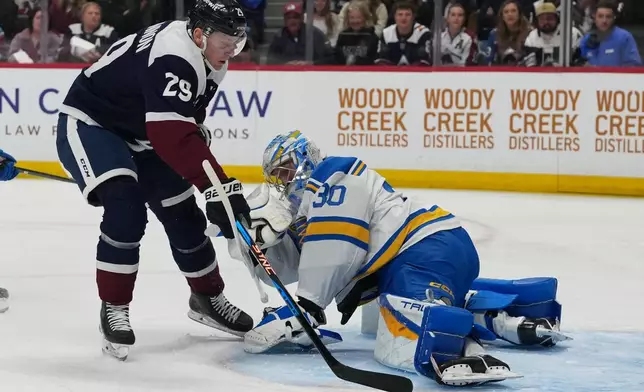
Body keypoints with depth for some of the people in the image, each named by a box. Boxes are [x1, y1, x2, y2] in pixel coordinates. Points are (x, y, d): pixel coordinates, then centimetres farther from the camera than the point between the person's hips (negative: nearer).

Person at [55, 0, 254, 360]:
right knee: (126, 208, -27)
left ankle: (207, 296, 28)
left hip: (139, 133, 9)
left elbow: (186, 122, 16)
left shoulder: (208, 57, -3)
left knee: (182, 213, 9)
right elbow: (174, 136, -42)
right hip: (88, 123, -9)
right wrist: (219, 186, -46)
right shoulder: (173, 58, -33)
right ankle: (113, 309, -14)